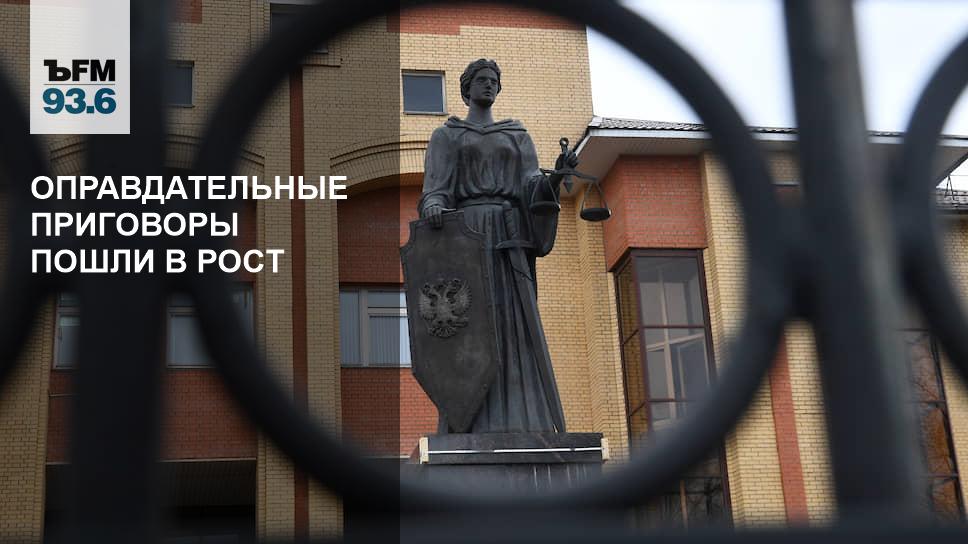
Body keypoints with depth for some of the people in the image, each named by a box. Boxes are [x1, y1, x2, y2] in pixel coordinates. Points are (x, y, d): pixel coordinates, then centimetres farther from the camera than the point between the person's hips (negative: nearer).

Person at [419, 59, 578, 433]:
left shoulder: (517, 136, 21)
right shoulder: (445, 137, 15)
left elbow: (532, 189, 8)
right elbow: (436, 191, 2)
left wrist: (558, 173, -14)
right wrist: (433, 208, -23)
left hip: (508, 237, 2)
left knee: (516, 326, -8)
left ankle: (522, 425, -9)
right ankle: (473, 431, -13)